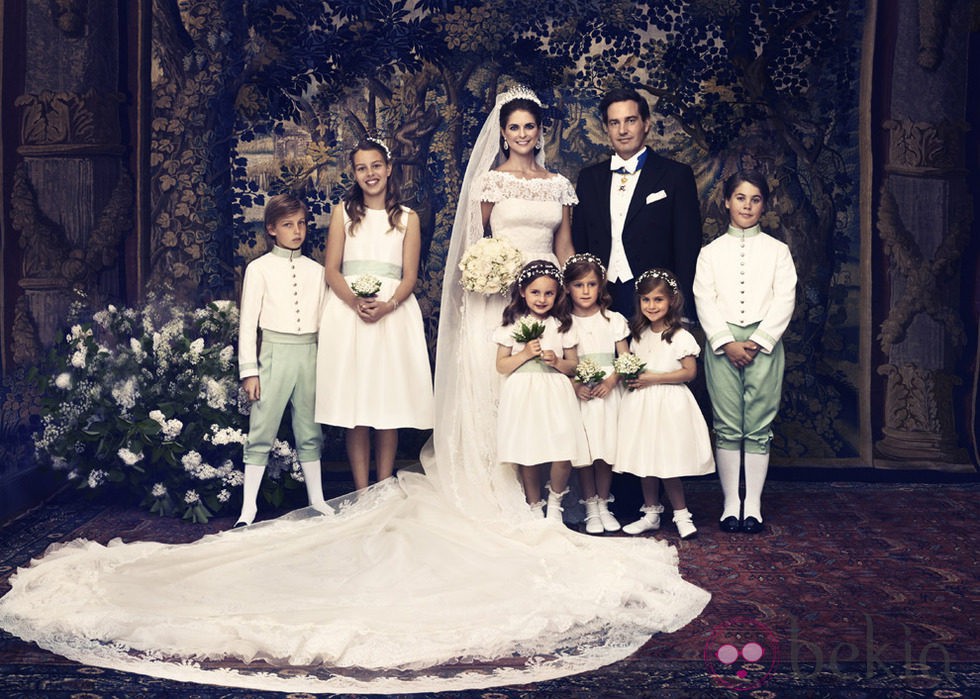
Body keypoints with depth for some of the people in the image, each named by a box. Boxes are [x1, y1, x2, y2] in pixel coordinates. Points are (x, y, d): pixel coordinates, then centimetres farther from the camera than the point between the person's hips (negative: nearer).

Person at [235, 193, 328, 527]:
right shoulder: (259, 268, 1)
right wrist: (249, 370, -6)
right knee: (261, 433, -1)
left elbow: (323, 319, 13)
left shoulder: (316, 271, 11)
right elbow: (248, 321, -1)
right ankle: (249, 507, 6)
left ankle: (317, 500, 20)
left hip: (310, 353, 3)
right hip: (275, 352, -3)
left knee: (310, 433, 11)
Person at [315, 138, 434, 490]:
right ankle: (361, 492, 3)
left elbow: (409, 276, 3)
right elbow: (331, 270, 3)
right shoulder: (343, 212, 10)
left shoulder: (408, 218, 10)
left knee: (390, 402, 0)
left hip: (394, 313, 0)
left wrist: (387, 306, -16)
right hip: (348, 312, 0)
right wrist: (356, 302, -16)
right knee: (354, 406, -2)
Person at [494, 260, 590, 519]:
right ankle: (535, 506, 22)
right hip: (523, 396, 0)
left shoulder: (562, 326, 8)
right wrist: (525, 354, -11)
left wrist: (557, 361, -9)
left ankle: (555, 500, 16)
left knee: (563, 455, -11)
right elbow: (501, 365, 4)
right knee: (527, 458, 1)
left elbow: (574, 366, 11)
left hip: (555, 395, 1)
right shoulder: (512, 325, 5)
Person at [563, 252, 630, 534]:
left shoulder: (614, 320, 5)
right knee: (583, 451, -1)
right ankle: (590, 508, 10)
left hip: (608, 392, 1)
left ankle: (604, 505, 16)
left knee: (606, 450, 2)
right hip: (577, 394, -1)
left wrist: (610, 381, -13)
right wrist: (575, 386, -15)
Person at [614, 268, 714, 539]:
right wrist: (630, 377, -2)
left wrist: (653, 378, -18)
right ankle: (651, 513, 21)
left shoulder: (681, 337, -9)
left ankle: (681, 514, 9)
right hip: (642, 405, 6)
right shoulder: (639, 335, 10)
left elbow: (689, 371, -13)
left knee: (668, 461, -5)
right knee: (645, 459, 9)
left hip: (669, 405, -6)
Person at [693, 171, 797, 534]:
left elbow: (784, 301, 1)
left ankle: (753, 504, 7)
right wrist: (727, 342, -11)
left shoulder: (777, 250, 9)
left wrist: (757, 341, -11)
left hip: (764, 342, 0)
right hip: (721, 343, 0)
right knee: (727, 426, 1)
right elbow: (704, 301, 1)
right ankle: (730, 503, 8)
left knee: (759, 426, 0)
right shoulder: (711, 252, 10)